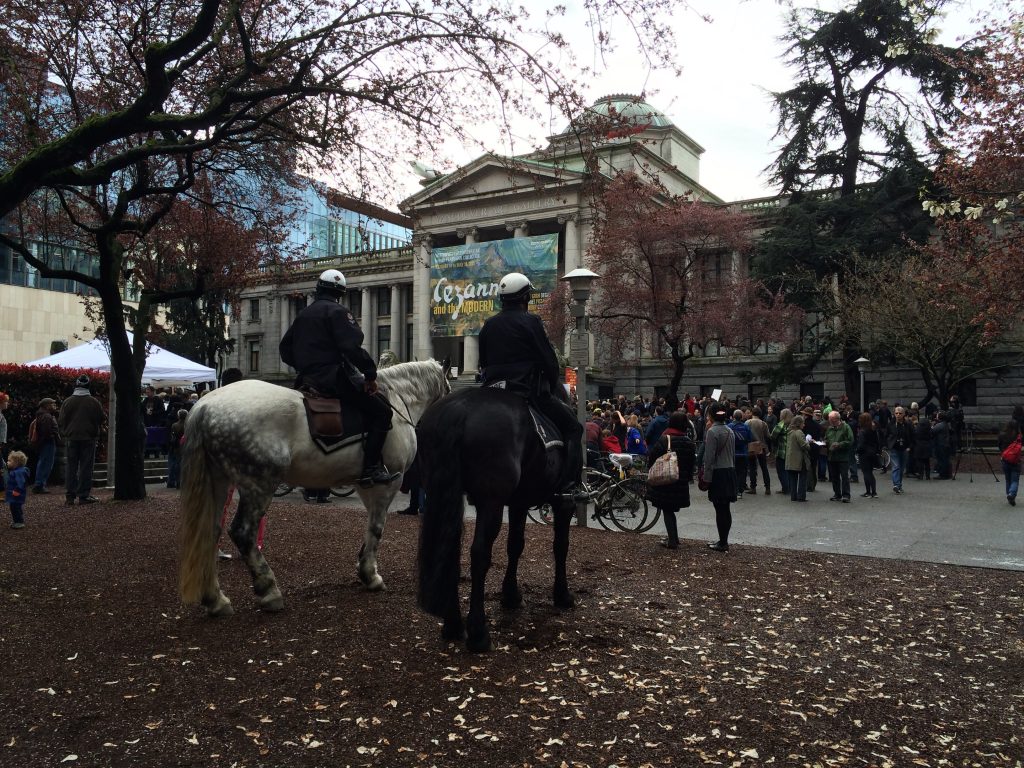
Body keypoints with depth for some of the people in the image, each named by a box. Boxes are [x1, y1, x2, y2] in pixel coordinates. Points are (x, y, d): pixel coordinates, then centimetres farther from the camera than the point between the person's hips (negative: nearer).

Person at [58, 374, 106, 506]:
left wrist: (64, 434, 19)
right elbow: (102, 419, 0)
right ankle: (84, 495, 1)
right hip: (89, 438, -2)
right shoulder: (94, 402, -6)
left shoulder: (67, 402, -1)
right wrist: (97, 431, 19)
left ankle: (70, 496, 7)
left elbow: (61, 422, 4)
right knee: (86, 467, 2)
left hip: (72, 438, 2)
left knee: (71, 467, 8)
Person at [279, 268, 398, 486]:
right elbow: (352, 347, -18)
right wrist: (370, 374, -12)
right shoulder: (337, 311, -7)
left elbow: (286, 349, 23)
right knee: (381, 411, -9)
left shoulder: (303, 314, 19)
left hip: (307, 378, 10)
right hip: (333, 376, -9)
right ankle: (371, 468, -18)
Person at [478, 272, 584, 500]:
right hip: (529, 391, -6)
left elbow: (483, 363, 19)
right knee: (572, 428, 2)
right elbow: (549, 361, -8)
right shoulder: (530, 321, -6)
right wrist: (554, 387, 7)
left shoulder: (488, 325, 14)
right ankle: (567, 485, -8)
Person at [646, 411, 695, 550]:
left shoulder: (665, 439, -15)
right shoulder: (689, 442, 2)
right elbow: (692, 462, 9)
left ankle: (673, 541, 1)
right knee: (672, 509, 17)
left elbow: (652, 456, -17)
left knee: (667, 510, 3)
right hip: (682, 483, 5)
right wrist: (688, 477, 18)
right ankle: (674, 538, 23)